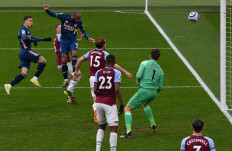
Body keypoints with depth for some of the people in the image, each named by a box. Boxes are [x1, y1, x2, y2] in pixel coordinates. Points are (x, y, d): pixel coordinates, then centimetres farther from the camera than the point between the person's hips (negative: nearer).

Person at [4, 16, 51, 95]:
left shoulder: (27, 30, 24)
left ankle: (9, 85, -5)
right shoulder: (23, 29, -6)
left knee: (24, 73, 1)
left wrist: (45, 39, 34)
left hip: (23, 54, 9)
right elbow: (24, 38, -24)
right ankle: (35, 78, -11)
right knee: (43, 61, -10)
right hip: (26, 52, -9)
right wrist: (34, 41, -15)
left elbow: (32, 38, 35)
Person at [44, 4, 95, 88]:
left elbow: (83, 31, 10)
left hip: (72, 41, 0)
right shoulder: (64, 17, -13)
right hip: (64, 41, 0)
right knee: (64, 60, -4)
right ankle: (66, 80, 8)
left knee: (74, 53, -30)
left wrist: (88, 38, -3)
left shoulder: (79, 22, -7)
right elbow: (53, 14, -5)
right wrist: (47, 10, -22)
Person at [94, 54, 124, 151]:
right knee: (113, 129, -1)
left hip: (99, 102, 5)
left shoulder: (99, 72, 7)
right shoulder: (116, 73, -5)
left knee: (101, 127, 19)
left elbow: (95, 90, 4)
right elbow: (117, 90, -14)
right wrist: (121, 104, -6)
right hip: (110, 103, -5)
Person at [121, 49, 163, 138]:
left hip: (144, 91, -6)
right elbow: (160, 87, 12)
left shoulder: (145, 63, -1)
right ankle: (153, 126, 39)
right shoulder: (160, 70, 13)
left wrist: (138, 81, 10)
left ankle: (128, 132, -9)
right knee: (144, 104, 39)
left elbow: (138, 76, -13)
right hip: (154, 93, 6)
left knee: (127, 108, 6)